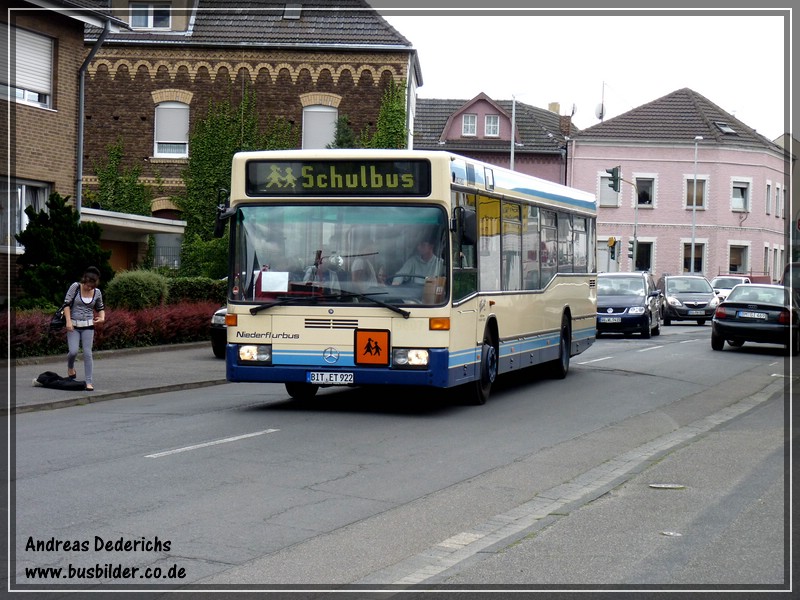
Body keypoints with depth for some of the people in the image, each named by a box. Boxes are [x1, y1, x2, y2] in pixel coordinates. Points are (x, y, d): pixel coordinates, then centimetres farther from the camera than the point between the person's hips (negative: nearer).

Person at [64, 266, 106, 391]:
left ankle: (89, 382, -2)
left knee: (87, 354, -5)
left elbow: (100, 308, 16)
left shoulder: (97, 293, 2)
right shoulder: (75, 287, -8)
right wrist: (68, 321, -16)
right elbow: (67, 304, -7)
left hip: (88, 326, 2)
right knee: (73, 352, -13)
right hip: (74, 326, -2)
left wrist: (102, 318, -6)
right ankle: (70, 367, 22)